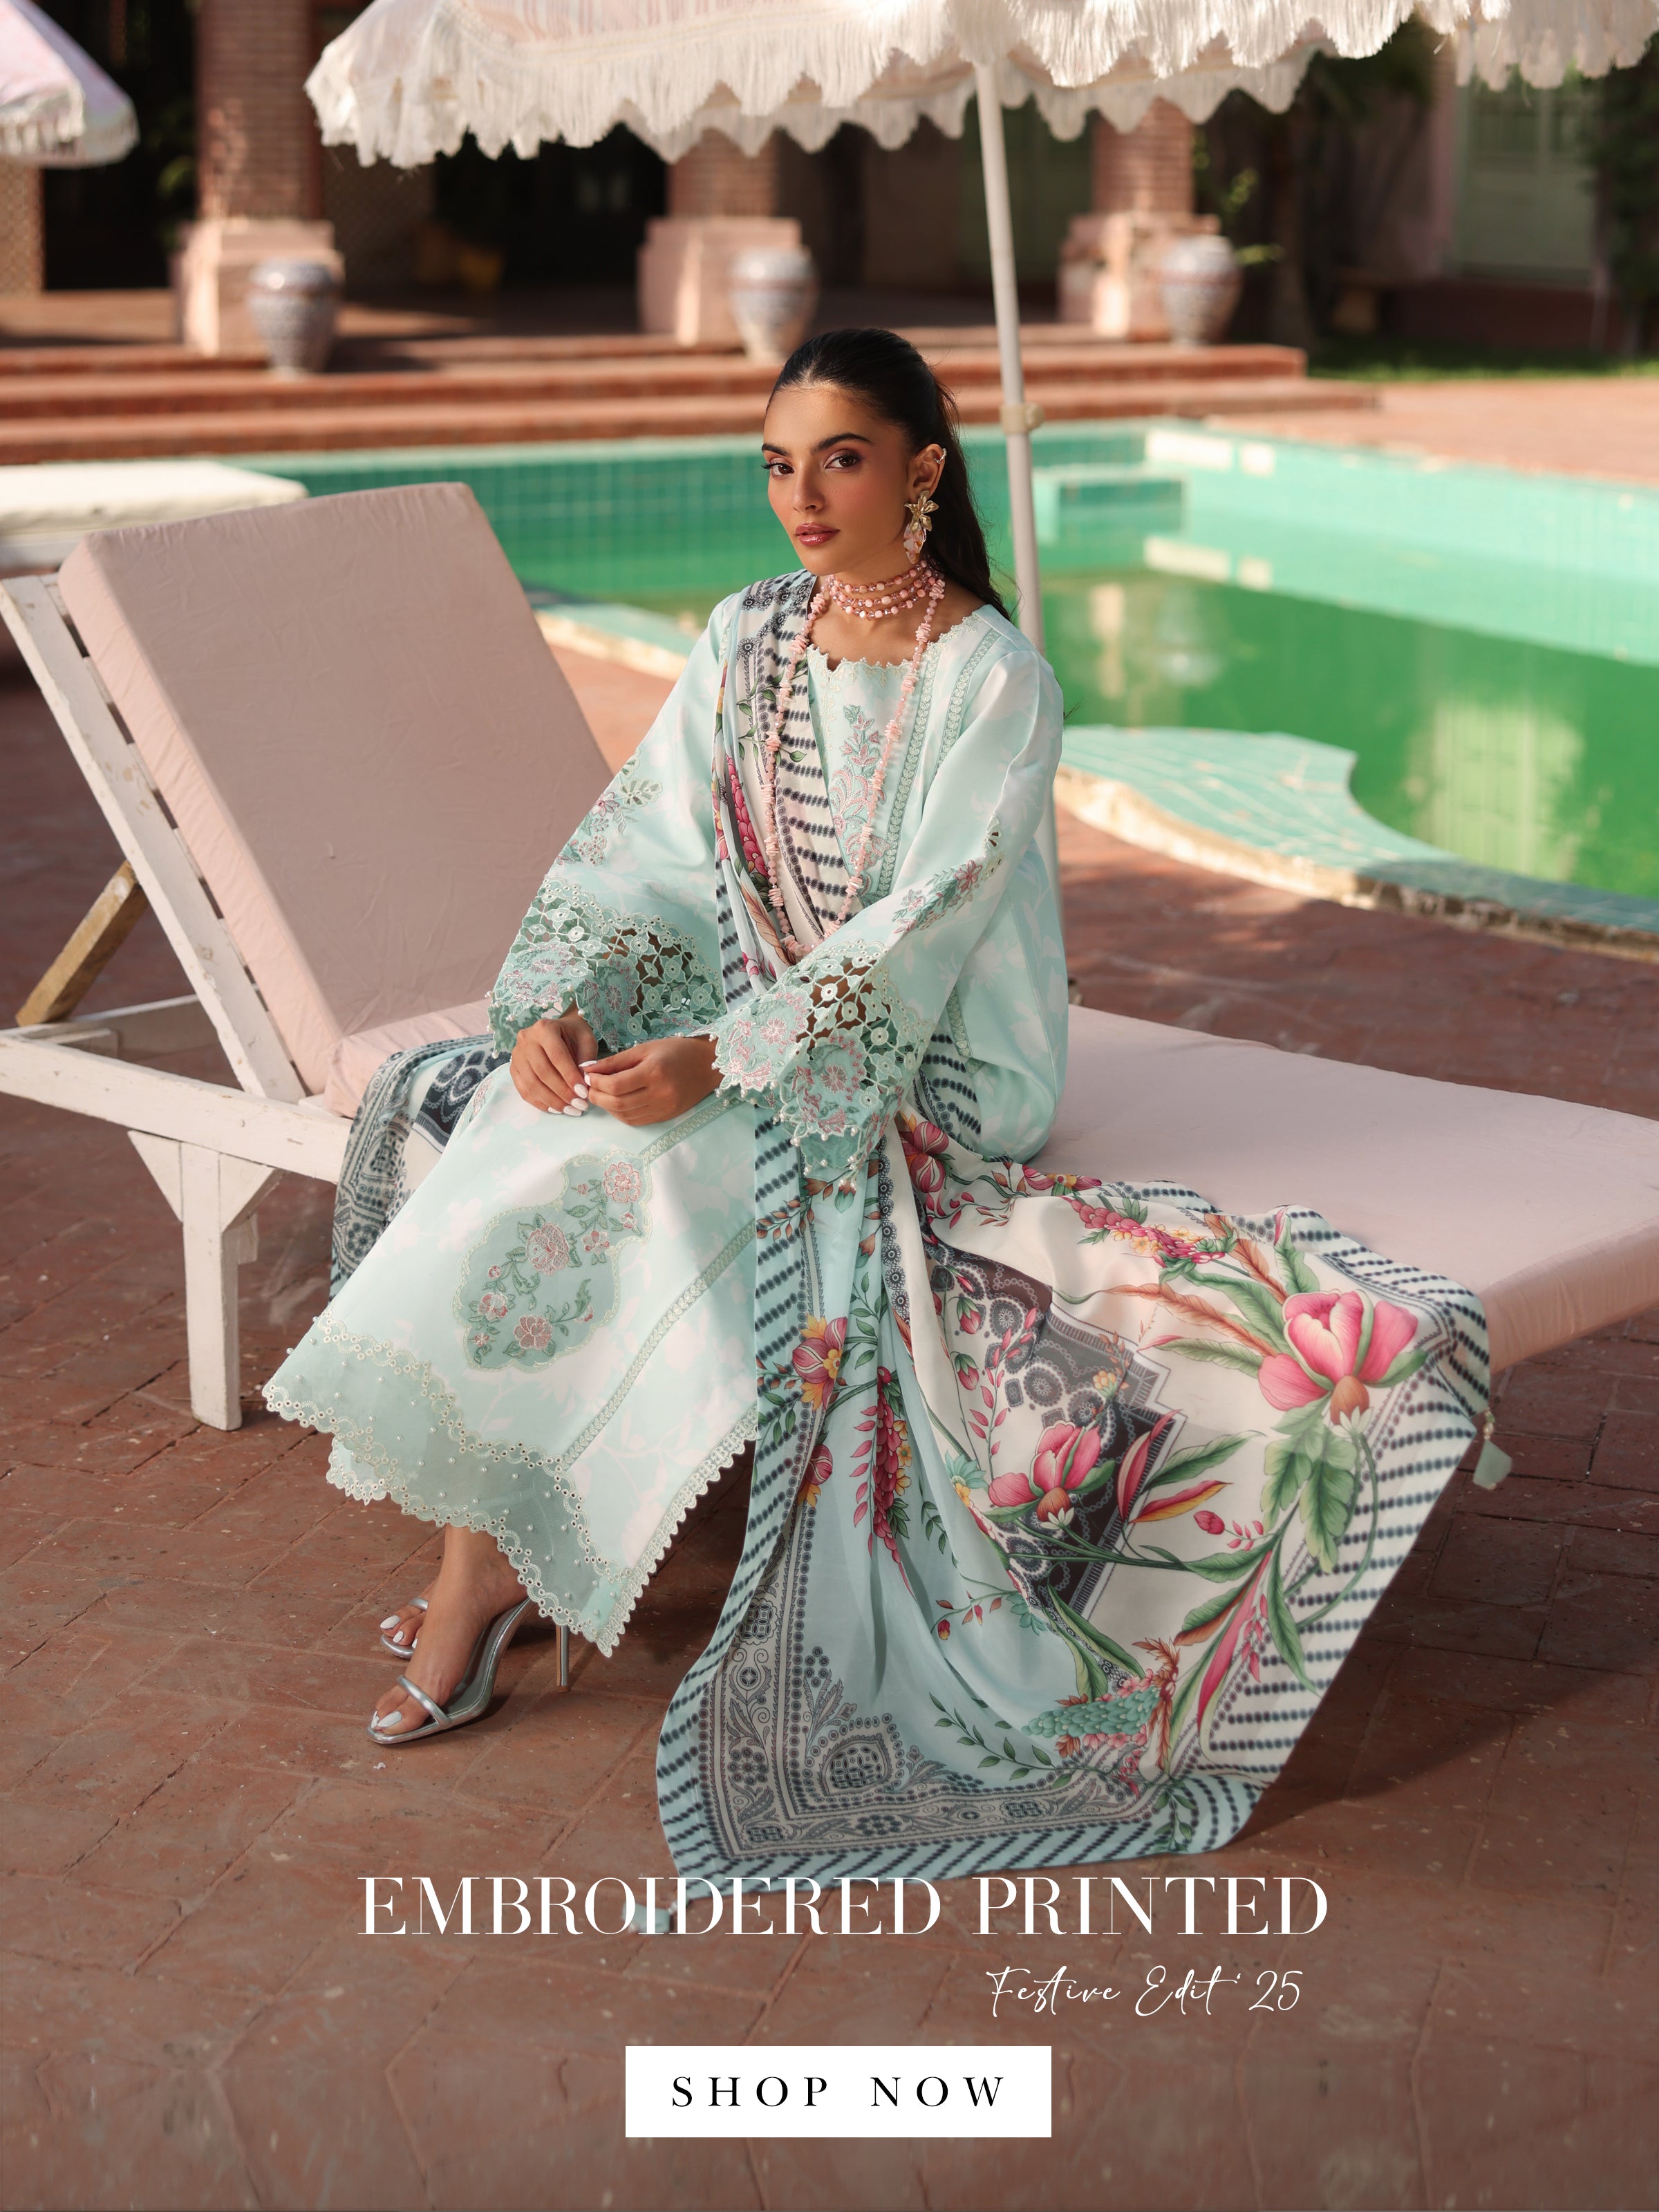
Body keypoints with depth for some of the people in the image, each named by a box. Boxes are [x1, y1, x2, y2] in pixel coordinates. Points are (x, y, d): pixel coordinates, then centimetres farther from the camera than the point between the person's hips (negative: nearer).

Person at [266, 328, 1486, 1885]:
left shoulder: (994, 682, -12)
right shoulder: (749, 640, 7)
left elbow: (919, 930, -19)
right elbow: (643, 848, 2)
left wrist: (722, 1061, -28)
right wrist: (559, 1005, -16)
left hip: (927, 1076, -6)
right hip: (752, 1030, 6)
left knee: (622, 1172, -27)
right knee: (509, 1121, -19)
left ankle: (494, 1554, -12)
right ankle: (482, 1551, -17)